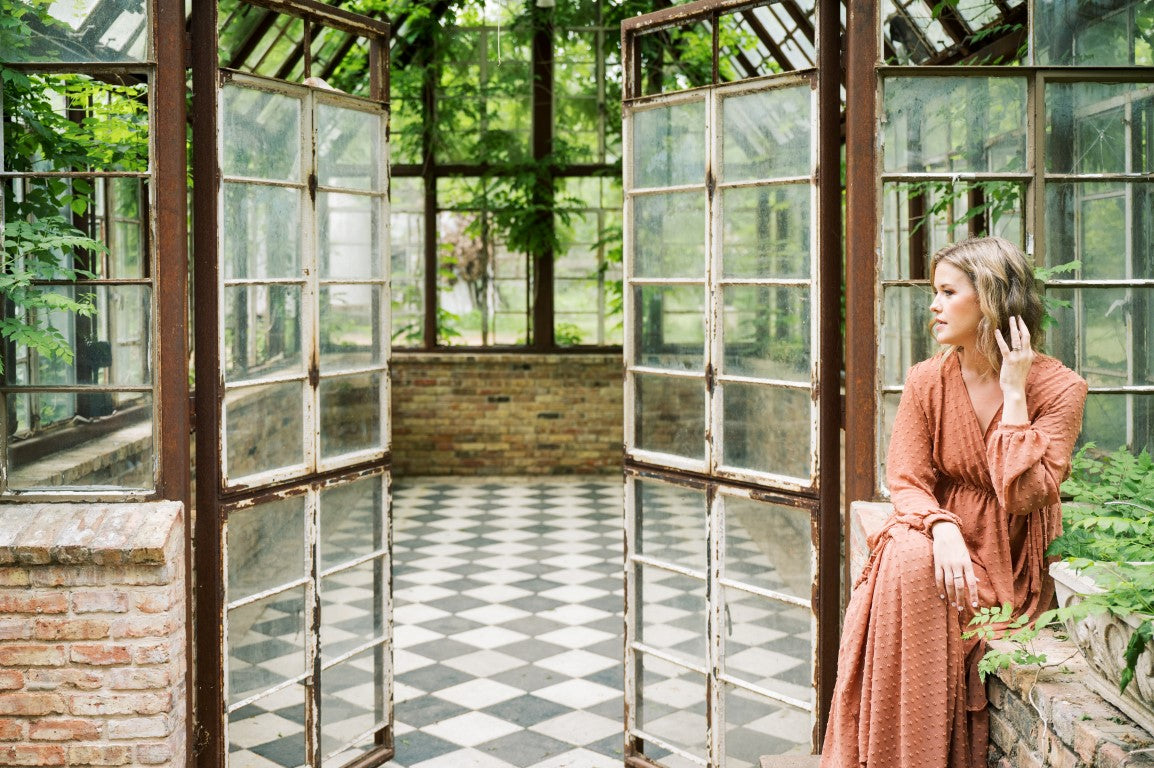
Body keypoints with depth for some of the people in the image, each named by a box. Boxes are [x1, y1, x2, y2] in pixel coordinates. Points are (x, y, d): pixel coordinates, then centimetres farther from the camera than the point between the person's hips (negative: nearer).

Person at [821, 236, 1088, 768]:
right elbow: (906, 481, -4)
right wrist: (942, 529, -26)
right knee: (905, 562, -32)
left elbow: (1023, 495, -19)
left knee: (915, 573, -31)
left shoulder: (1059, 388, -8)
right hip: (940, 539, 3)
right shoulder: (926, 381, 1)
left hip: (1011, 562, -2)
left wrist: (1013, 392, -18)